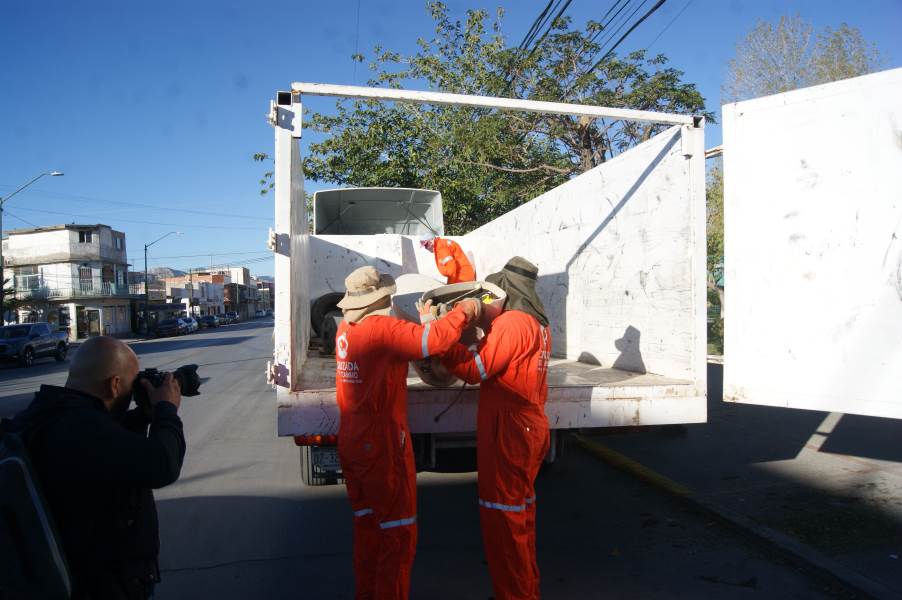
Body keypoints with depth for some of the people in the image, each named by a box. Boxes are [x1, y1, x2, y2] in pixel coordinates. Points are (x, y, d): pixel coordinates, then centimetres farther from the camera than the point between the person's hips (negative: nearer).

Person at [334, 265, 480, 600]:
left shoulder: (345, 329, 5)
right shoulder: (382, 328, -19)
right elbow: (433, 340, -27)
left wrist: (424, 323, 7)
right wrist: (465, 310, -13)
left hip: (351, 443, 8)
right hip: (381, 446, -8)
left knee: (366, 525, 20)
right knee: (398, 532, 5)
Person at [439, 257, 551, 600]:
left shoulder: (511, 323, -17)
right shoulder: (538, 325, 12)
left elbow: (475, 369, -20)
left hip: (508, 432, -10)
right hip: (531, 427, 10)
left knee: (503, 516, 0)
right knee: (521, 509, 20)